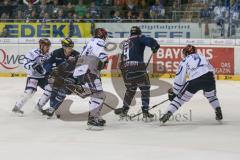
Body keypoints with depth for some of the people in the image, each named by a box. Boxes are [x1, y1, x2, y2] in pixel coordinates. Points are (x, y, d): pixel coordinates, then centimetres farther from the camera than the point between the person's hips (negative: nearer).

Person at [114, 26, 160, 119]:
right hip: (137, 66, -6)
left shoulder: (126, 43, 25)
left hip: (125, 68, 6)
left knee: (131, 89, 25)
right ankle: (145, 111, 0)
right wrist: (155, 47, 4)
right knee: (145, 88, 7)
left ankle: (124, 110, 21)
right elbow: (150, 41, -14)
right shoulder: (139, 39, 5)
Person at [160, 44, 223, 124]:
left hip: (195, 81, -3)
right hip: (209, 77, 3)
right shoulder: (201, 56, 31)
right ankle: (219, 113, 20)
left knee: (180, 97, 11)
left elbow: (179, 79, 19)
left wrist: (173, 92, 27)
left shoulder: (185, 61, 21)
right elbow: (211, 69, 28)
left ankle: (167, 115, 4)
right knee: (211, 96, 32)